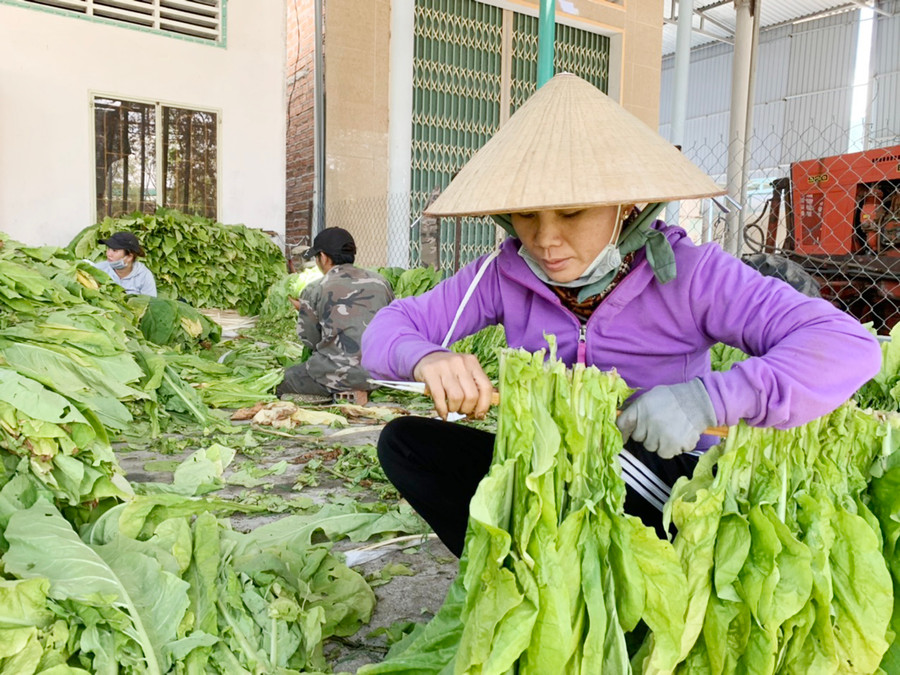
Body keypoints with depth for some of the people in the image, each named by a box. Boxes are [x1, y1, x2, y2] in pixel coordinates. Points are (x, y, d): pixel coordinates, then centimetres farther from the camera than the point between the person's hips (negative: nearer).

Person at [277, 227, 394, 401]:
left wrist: (304, 310, 21)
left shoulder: (314, 290, -3)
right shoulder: (380, 281, 8)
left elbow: (311, 341, 3)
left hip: (343, 375, -6)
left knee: (280, 382, 16)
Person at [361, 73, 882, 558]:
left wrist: (709, 399, -36)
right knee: (403, 440, -13)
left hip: (659, 488, -3)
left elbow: (848, 346, -23)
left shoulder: (688, 275, -16)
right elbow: (388, 329, -6)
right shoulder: (505, 275, -8)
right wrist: (426, 358, -30)